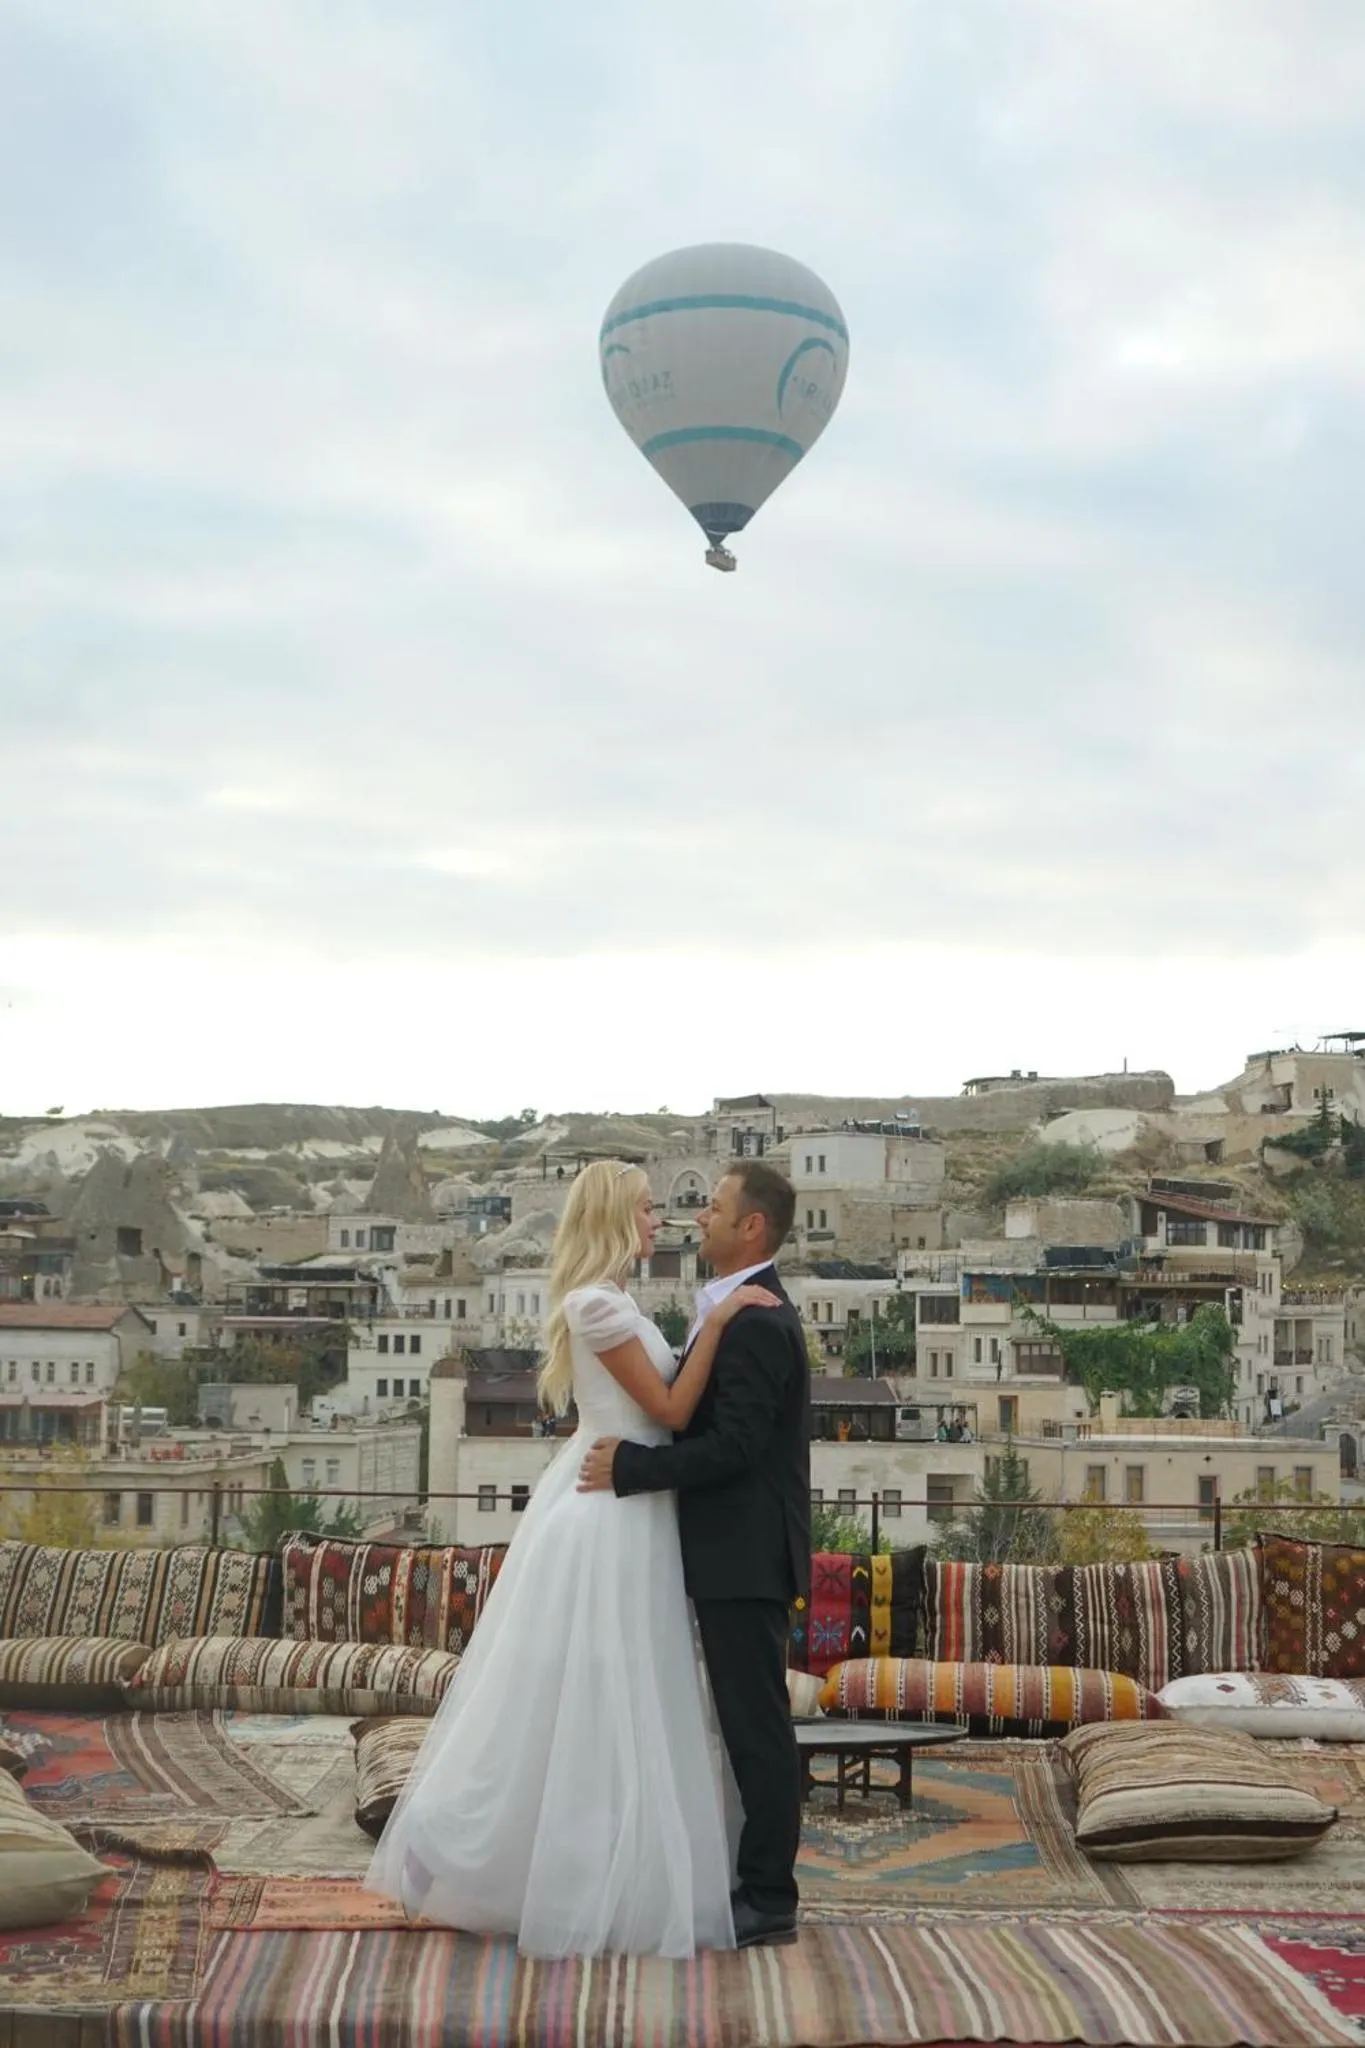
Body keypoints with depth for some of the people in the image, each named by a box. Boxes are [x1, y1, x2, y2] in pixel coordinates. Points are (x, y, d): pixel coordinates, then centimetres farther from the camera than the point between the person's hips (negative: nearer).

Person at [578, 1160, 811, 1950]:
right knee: (750, 1723, 15)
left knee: (757, 1725, -3)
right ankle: (759, 1885, 23)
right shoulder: (755, 1313, 15)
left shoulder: (754, 1322, -18)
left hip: (745, 1557, -11)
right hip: (741, 1554, 11)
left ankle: (769, 1901, 5)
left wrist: (630, 1466, -18)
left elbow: (733, 1446, -24)